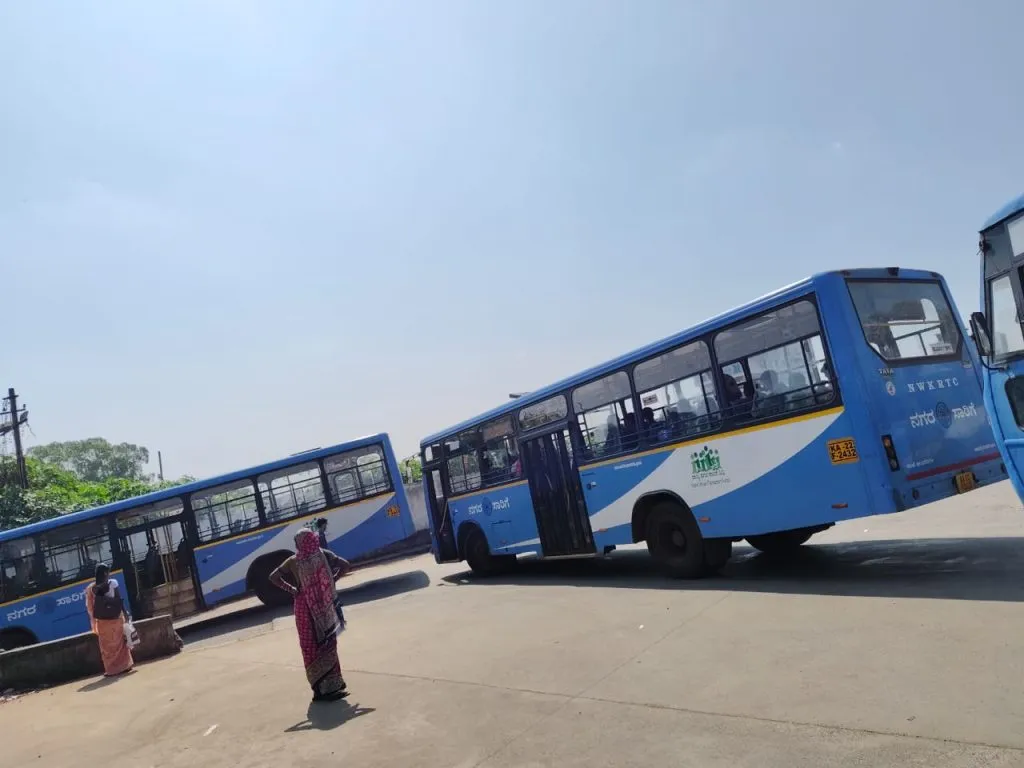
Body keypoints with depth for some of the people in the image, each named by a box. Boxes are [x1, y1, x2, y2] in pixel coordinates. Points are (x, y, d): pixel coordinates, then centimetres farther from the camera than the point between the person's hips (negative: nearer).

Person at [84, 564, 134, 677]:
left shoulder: (93, 588, -2)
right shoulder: (113, 583, -9)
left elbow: (92, 606, -1)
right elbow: (119, 599, -10)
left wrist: (95, 621, 7)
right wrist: (124, 612, -3)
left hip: (102, 620, 2)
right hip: (115, 617, -2)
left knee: (107, 644, 10)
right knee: (119, 641, 11)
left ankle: (111, 669, 13)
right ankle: (124, 665, 14)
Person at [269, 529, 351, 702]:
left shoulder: (293, 561, -4)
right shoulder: (323, 555, -5)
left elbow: (274, 577, -7)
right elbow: (345, 566, -10)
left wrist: (291, 590, -1)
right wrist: (332, 580, 2)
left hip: (305, 607, 0)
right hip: (324, 606, 0)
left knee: (310, 647, 8)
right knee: (327, 644, 8)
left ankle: (320, 687, 11)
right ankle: (332, 684, 9)